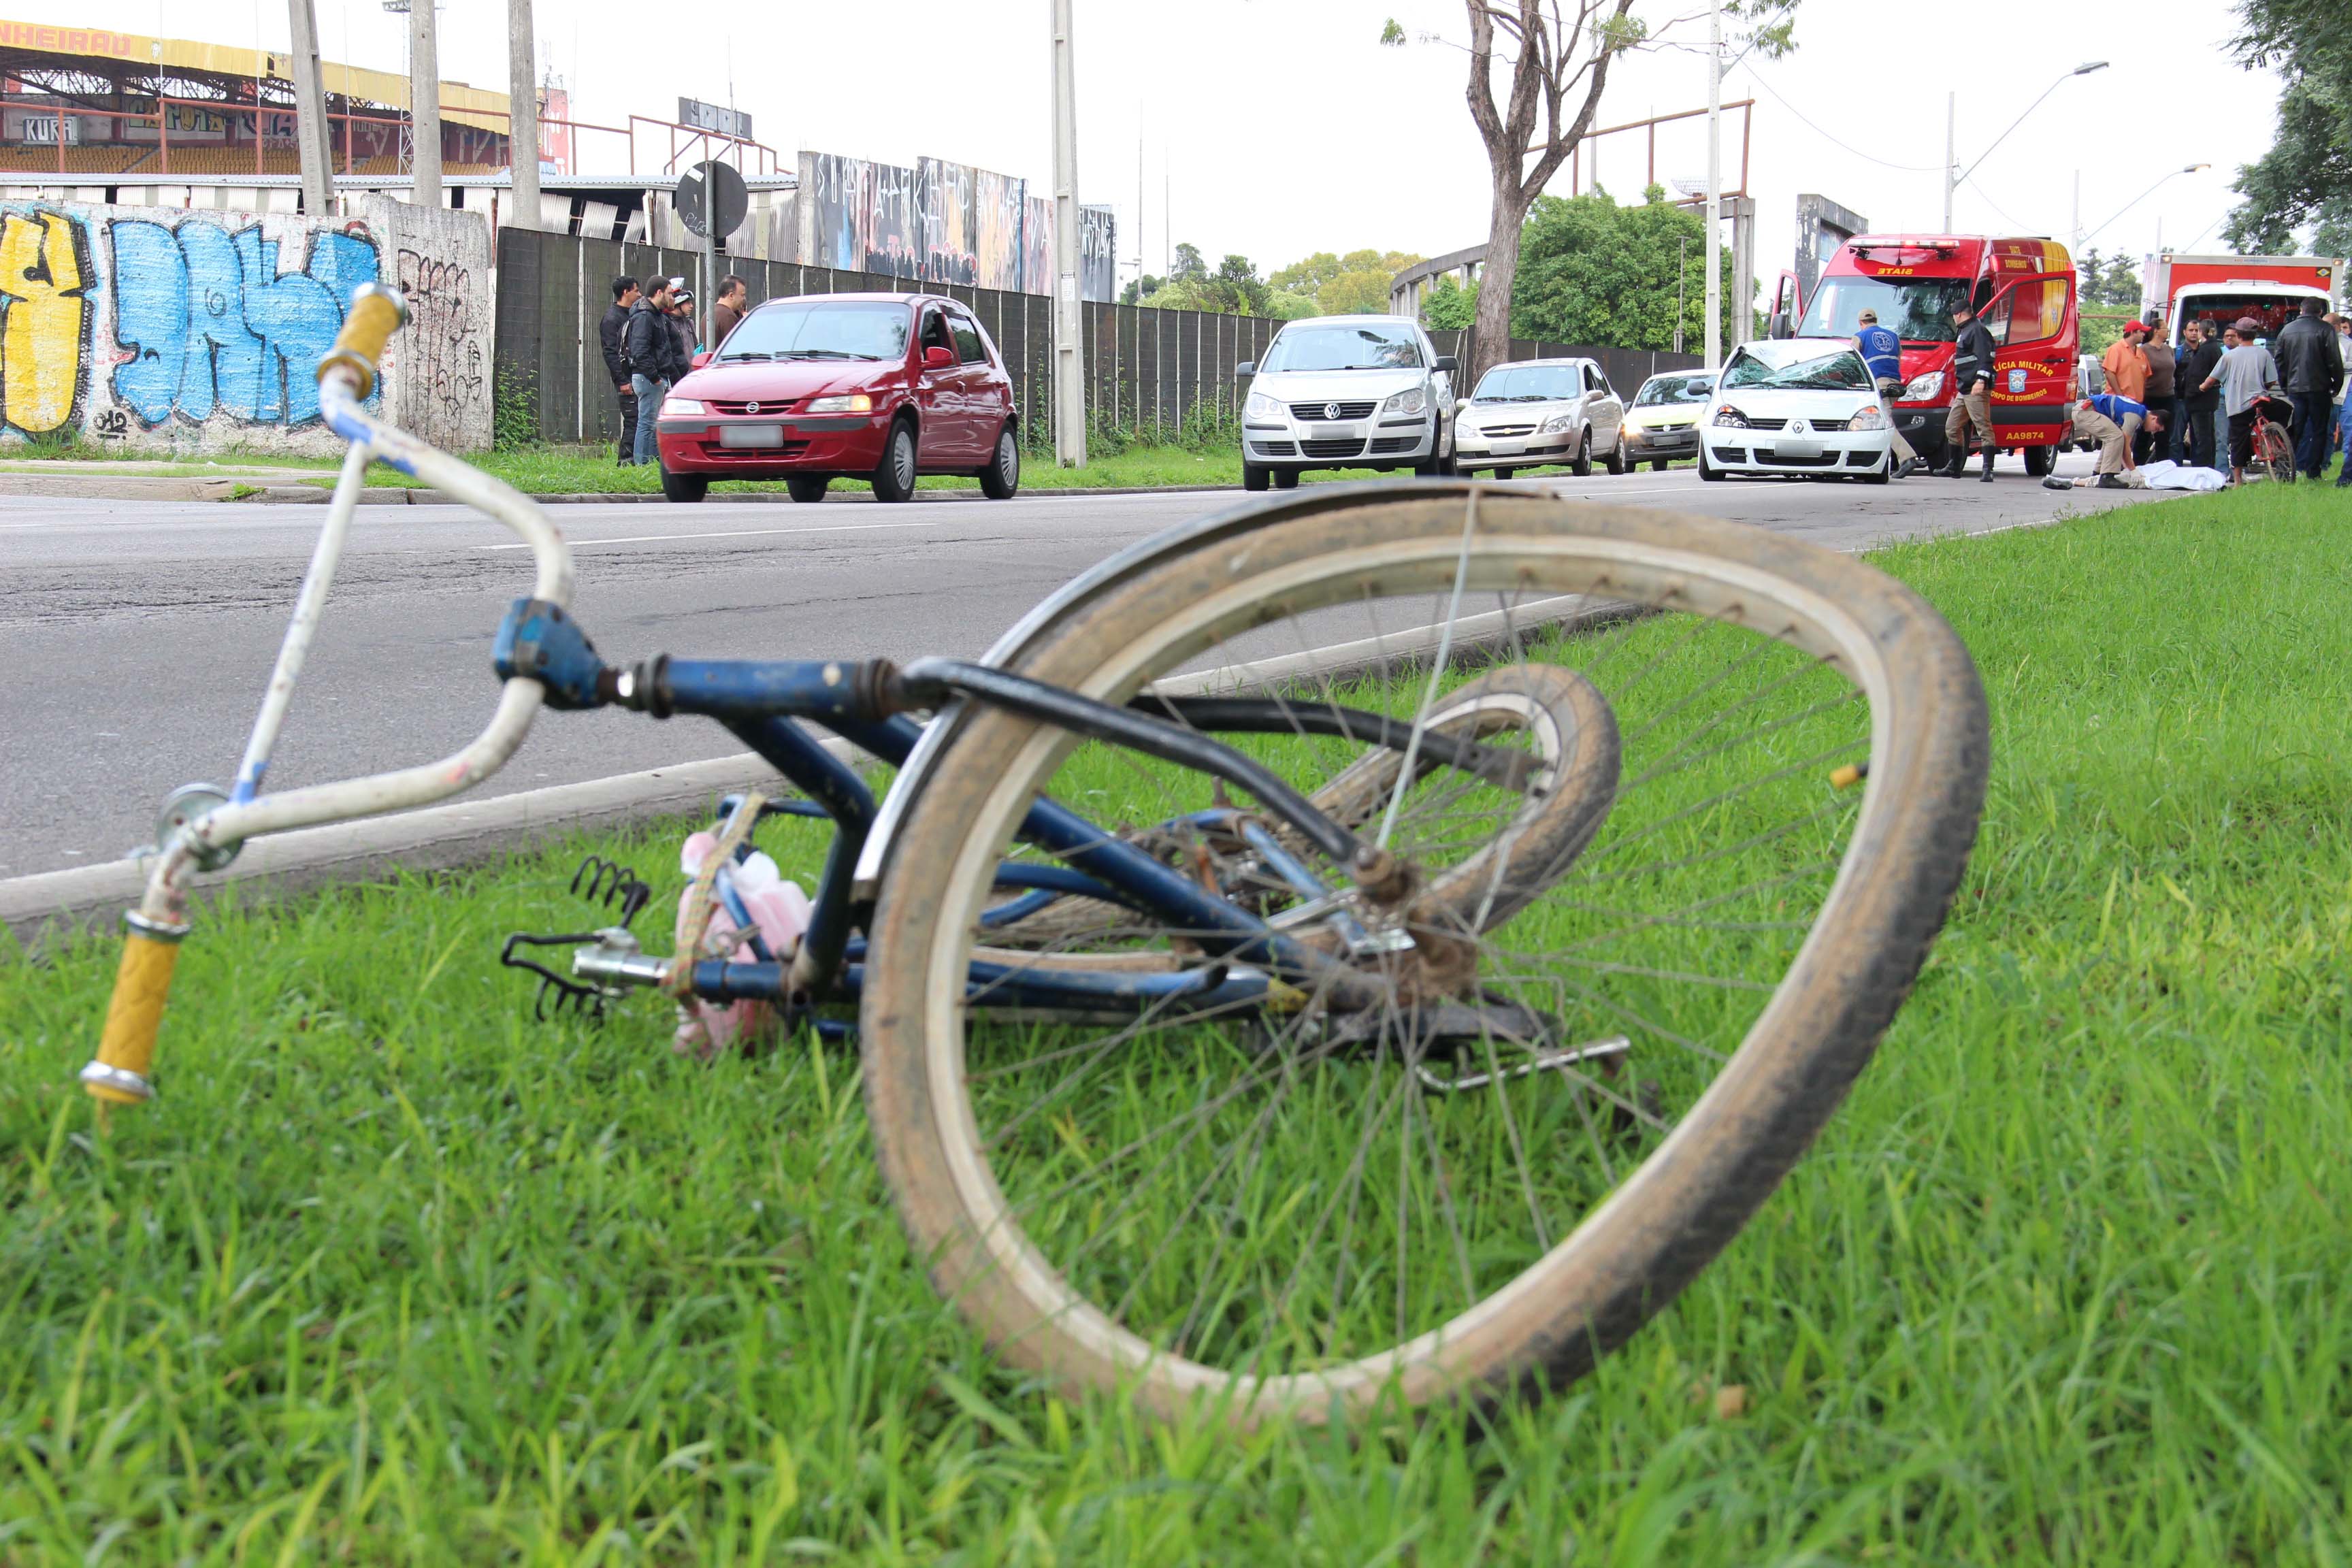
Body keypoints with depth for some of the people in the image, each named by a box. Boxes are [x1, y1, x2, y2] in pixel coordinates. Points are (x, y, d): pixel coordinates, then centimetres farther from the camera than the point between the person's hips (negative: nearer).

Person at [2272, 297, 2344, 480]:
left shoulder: (2287, 330, 6)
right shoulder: (2325, 329, -7)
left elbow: (2279, 360, 12)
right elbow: (2335, 361, -8)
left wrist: (2284, 384, 20)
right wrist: (2337, 385, 4)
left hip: (2295, 389, 4)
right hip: (2319, 388, -4)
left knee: (2294, 431, 8)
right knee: (2318, 431, 3)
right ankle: (2313, 472, 0)